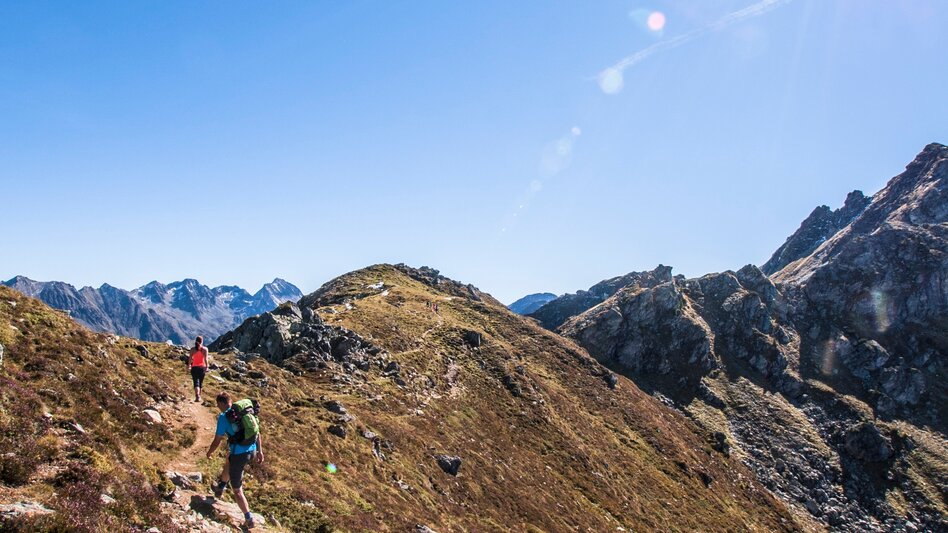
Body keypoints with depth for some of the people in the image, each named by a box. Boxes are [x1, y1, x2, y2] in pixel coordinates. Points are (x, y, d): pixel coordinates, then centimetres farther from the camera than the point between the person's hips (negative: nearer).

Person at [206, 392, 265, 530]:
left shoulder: (223, 417, -9)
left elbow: (217, 441, -6)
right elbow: (257, 433, 10)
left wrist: (209, 453, 13)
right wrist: (260, 451, 18)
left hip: (239, 454, -7)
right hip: (252, 451, 7)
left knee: (237, 490, 11)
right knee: (228, 462, 38)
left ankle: (249, 519, 12)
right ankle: (220, 487, 59)